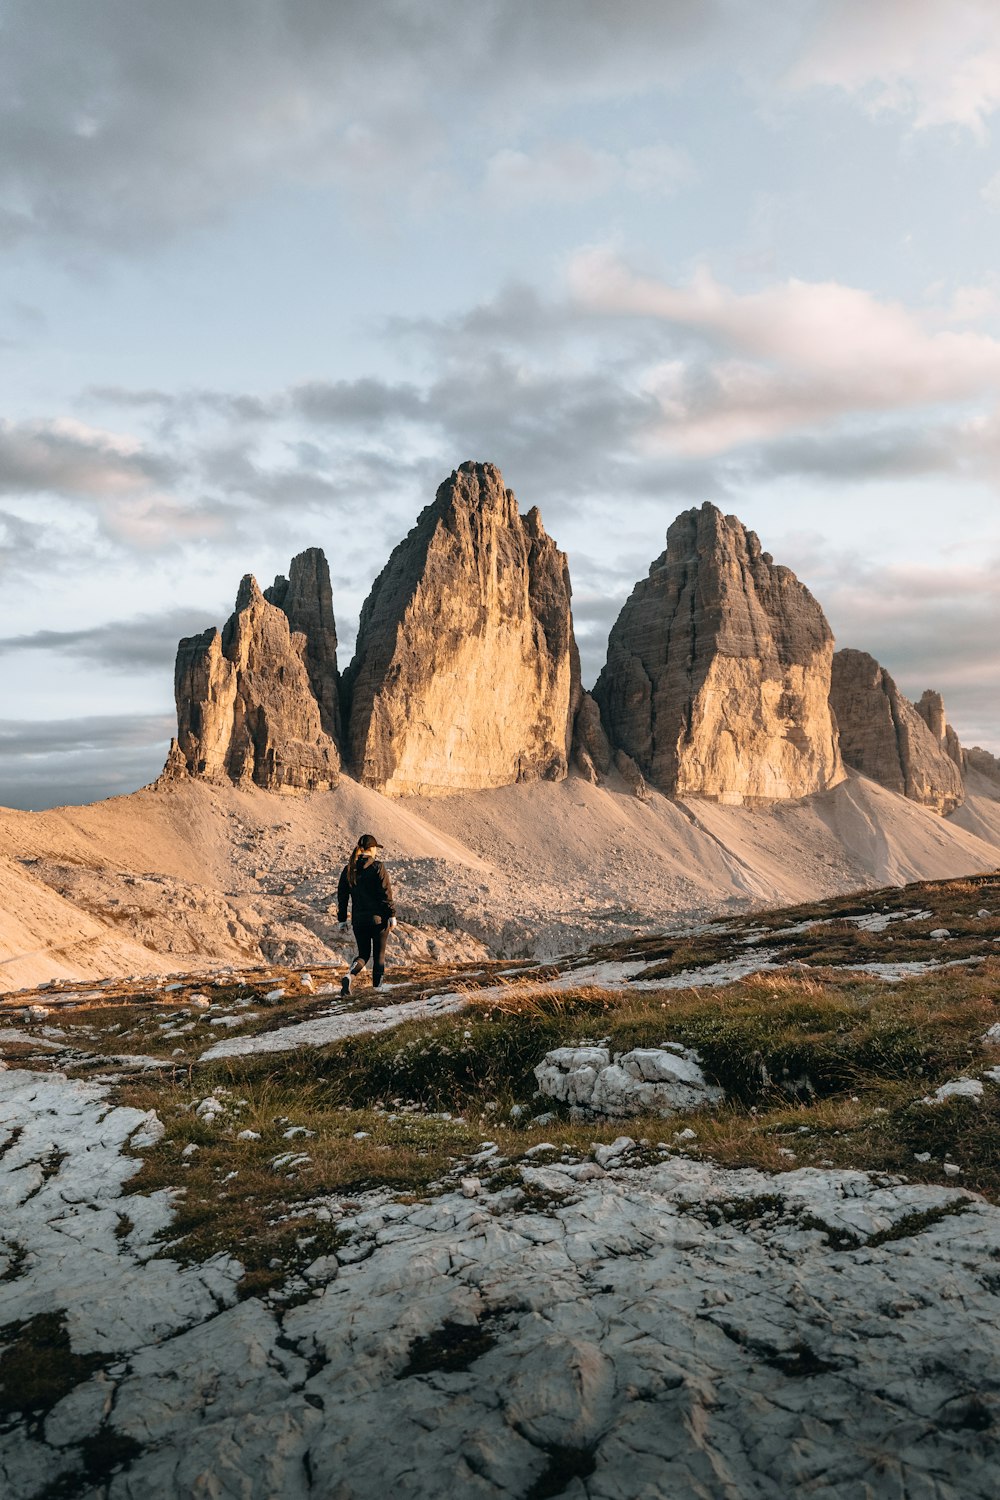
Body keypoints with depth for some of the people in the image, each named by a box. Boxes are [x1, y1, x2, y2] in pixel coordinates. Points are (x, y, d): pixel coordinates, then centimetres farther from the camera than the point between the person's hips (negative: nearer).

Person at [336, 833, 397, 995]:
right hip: (378, 918, -4)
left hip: (358, 920, 4)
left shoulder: (348, 869, 4)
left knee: (363, 954, 15)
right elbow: (386, 894, -12)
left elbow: (342, 897, 7)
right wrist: (392, 915, -5)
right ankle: (377, 988, 12)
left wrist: (342, 921, 13)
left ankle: (349, 976, -11)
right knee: (379, 956, 10)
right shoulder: (378, 867, -10)